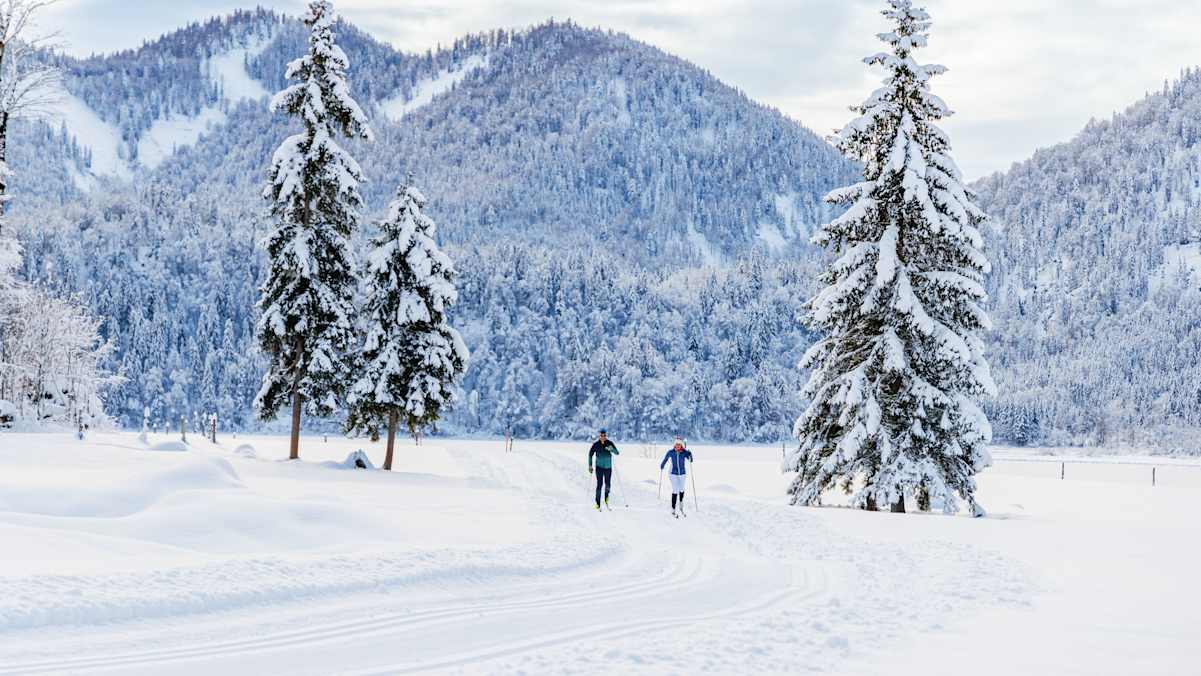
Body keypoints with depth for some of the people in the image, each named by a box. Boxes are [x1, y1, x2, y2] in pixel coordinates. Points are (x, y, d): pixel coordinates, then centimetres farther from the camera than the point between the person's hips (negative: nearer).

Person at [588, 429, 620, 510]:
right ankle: (598, 503, -4)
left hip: (608, 467, 2)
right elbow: (590, 454, 4)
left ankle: (606, 497, 37)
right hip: (599, 467, -2)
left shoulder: (609, 443, -5)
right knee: (599, 484, -10)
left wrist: (612, 449, -30)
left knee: (608, 484, 7)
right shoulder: (596, 444, -7)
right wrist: (590, 466, 1)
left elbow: (617, 453, -9)